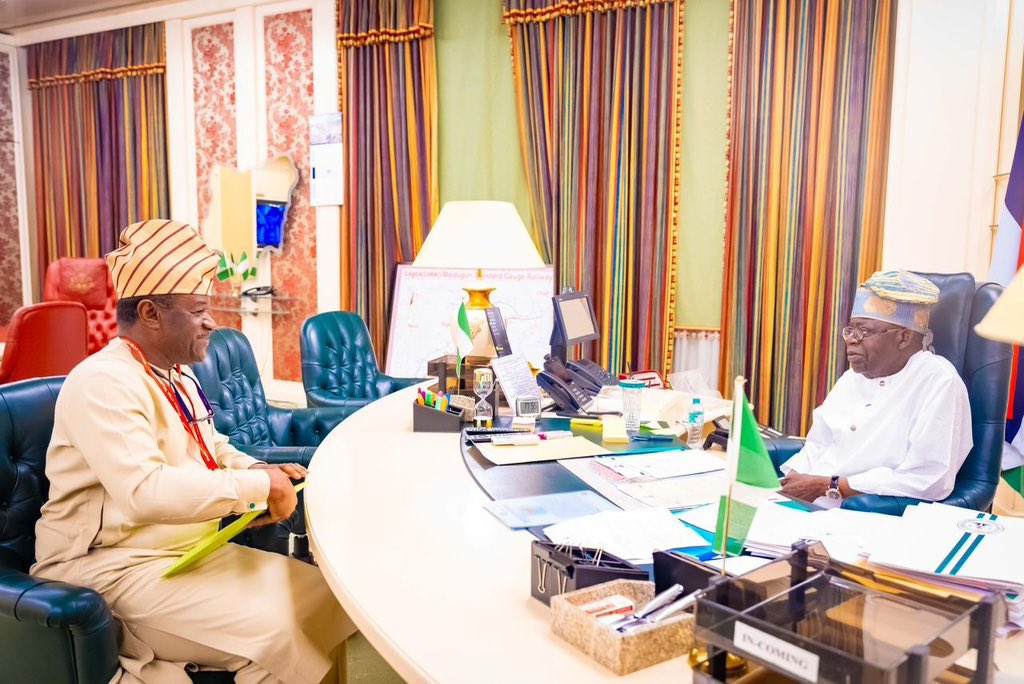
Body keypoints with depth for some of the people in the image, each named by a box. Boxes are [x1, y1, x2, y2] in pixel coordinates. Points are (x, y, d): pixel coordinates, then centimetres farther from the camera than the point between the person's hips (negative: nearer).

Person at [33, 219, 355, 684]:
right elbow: (145, 492, -32)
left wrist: (262, 472, 1)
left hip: (191, 551, 9)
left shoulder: (176, 375, 10)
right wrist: (257, 486, -25)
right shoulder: (103, 383, -19)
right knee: (271, 629, -24)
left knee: (323, 594, -3)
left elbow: (213, 448, 22)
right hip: (113, 567, -9)